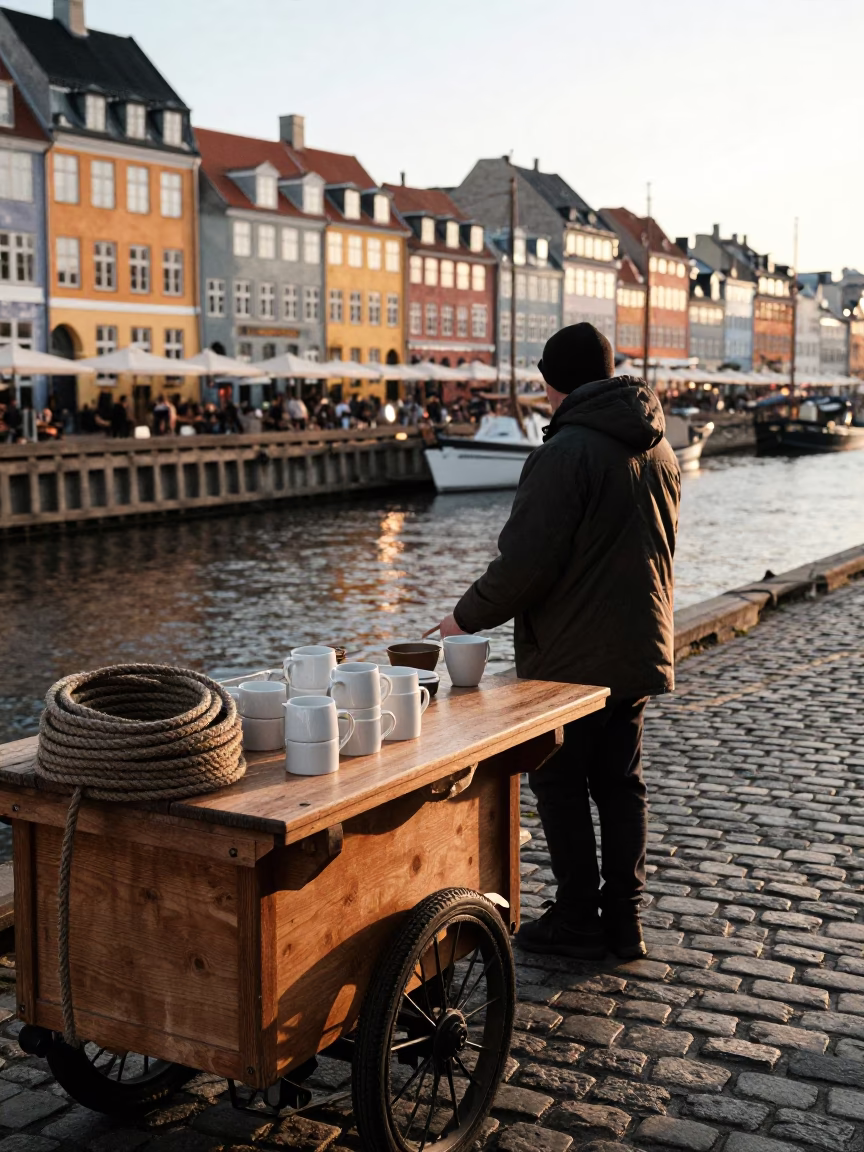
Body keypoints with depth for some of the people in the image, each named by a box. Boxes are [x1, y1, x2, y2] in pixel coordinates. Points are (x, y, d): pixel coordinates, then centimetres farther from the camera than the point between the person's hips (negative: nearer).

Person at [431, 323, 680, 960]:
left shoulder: (566, 451, -17)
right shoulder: (660, 449, 10)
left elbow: (526, 560, -21)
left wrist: (467, 616, -8)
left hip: (573, 656, -8)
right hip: (641, 648, 8)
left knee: (560, 784, 6)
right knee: (620, 782, 15)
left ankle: (578, 921, 12)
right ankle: (624, 919, 20)